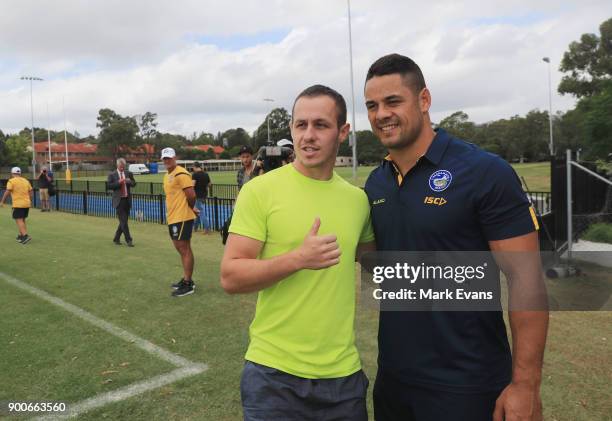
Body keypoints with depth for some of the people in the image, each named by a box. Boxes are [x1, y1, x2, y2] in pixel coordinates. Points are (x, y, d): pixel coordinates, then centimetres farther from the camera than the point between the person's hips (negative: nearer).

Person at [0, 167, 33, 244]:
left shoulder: (11, 181, -5)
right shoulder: (26, 181, 12)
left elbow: (7, 192, -11)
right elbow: (30, 192, 13)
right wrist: (30, 202, 22)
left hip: (18, 204, -6)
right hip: (27, 204, 6)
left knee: (19, 220, -7)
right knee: (22, 220, 17)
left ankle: (25, 235, -20)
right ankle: (21, 235, 22)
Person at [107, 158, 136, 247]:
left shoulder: (129, 173, 11)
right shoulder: (112, 175, 1)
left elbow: (134, 183, 10)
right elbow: (109, 186, -6)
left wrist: (129, 181, -11)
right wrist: (118, 182, -17)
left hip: (127, 200, 5)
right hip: (119, 200, -4)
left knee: (124, 221, 10)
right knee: (123, 221, -9)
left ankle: (116, 239, 25)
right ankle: (129, 240, -7)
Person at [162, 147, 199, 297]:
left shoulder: (181, 174, -14)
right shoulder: (167, 176, 16)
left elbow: (191, 195, -20)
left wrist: (191, 208, -3)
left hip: (182, 217, -10)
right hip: (172, 217, 10)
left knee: (184, 249, -5)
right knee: (180, 248, 16)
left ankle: (188, 284, 1)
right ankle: (186, 279, 27)